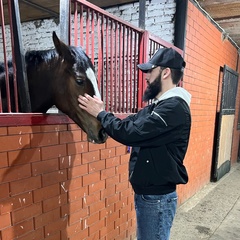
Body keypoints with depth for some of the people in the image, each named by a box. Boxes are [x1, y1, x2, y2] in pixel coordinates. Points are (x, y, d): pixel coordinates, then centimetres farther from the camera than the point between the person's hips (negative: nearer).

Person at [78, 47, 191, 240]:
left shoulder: (174, 107, -23)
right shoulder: (158, 106, 9)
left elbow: (130, 133, -28)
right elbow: (130, 124, 7)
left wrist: (100, 113, -15)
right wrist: (101, 112, -4)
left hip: (157, 197, -9)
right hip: (146, 193, 9)